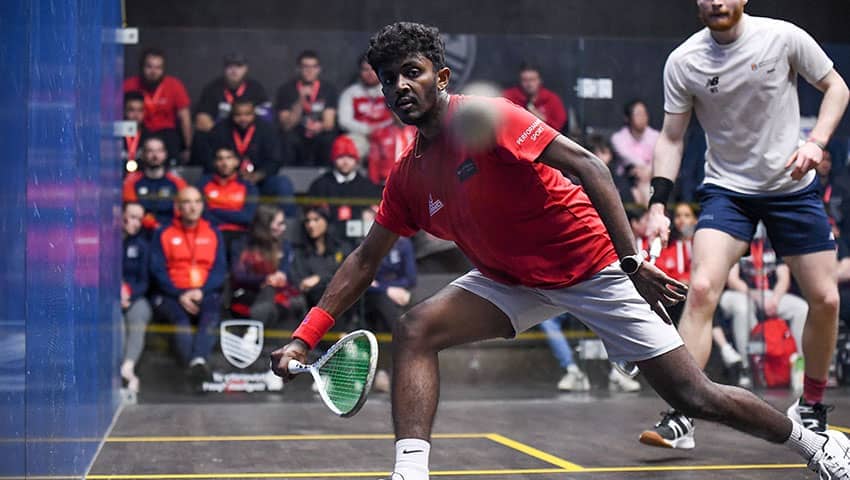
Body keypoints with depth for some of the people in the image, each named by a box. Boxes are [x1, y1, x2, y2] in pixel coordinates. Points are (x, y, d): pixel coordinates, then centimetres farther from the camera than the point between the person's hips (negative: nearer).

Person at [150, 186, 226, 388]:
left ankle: (198, 361, -55)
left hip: (205, 294, 1)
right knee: (181, 315, -35)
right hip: (172, 295, -1)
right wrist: (180, 295, -13)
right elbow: (158, 270, 2)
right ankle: (195, 364, -51)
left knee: (212, 312, -34)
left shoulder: (213, 233, 18)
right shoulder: (164, 234, 12)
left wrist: (201, 291, -11)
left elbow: (220, 269, 8)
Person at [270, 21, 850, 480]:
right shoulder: (408, 176, 1)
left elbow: (589, 166, -25)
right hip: (511, 283, 6)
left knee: (695, 397, -5)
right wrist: (305, 337, 2)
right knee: (415, 329, -18)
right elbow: (366, 259, 8)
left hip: (591, 268, -6)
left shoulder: (488, 119, -20)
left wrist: (632, 261, -31)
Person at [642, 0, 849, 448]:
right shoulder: (682, 62, -8)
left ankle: (811, 405, 25)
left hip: (793, 187, 1)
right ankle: (681, 416, -18)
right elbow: (671, 137, 0)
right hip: (725, 189, -1)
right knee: (702, 288, -21)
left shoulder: (783, 37, -10)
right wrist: (658, 203, -12)